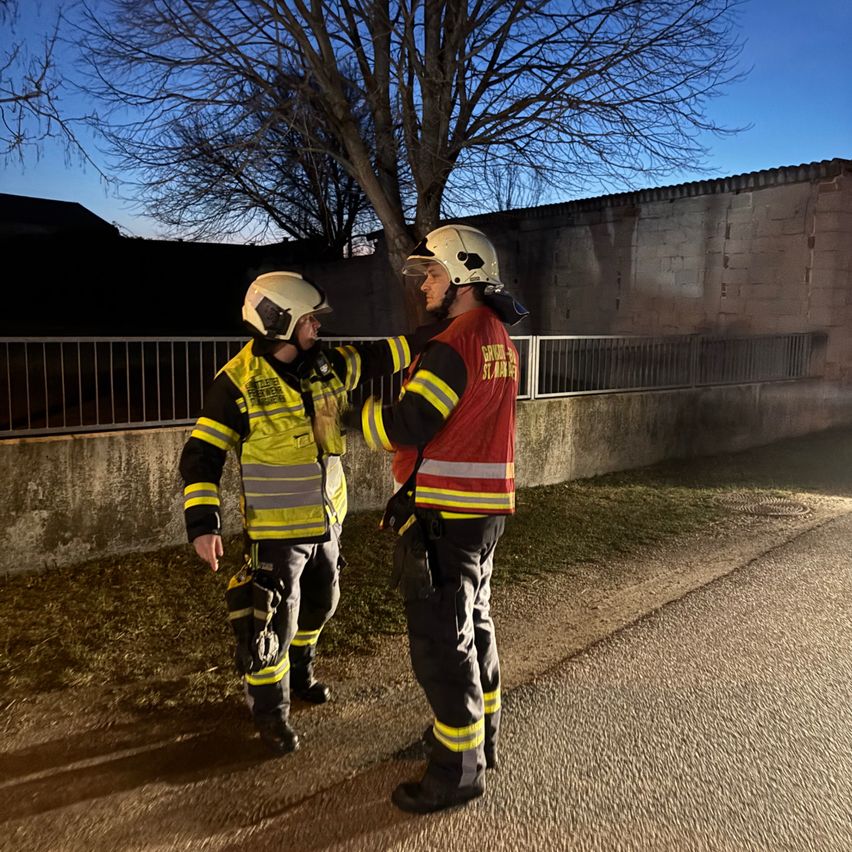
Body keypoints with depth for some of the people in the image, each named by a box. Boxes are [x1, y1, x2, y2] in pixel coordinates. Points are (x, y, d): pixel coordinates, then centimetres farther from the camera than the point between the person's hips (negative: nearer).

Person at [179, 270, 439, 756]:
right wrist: (203, 522, -23)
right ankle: (270, 712, 25)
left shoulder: (326, 366, -1)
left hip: (327, 520, 7)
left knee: (319, 606, 23)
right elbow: (202, 455, -16)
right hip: (276, 529, -6)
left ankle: (299, 672, 50)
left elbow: (382, 357, 3)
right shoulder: (239, 382, -17)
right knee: (274, 622, 2)